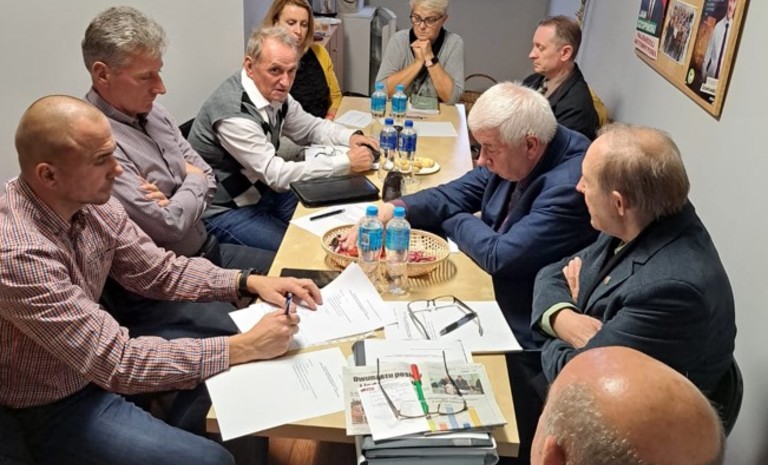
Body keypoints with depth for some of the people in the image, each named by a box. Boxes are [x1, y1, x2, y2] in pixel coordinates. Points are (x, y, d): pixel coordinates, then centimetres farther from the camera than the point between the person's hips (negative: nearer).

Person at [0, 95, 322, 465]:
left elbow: (159, 271, 1)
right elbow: (117, 363, -32)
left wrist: (250, 282, -12)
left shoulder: (88, 200, -11)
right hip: (51, 408, -7)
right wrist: (245, 347, -29)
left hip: (96, 362, 7)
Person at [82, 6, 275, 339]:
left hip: (206, 251, 9)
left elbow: (207, 177, 8)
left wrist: (177, 198, -15)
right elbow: (169, 226, -25)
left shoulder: (152, 112, 4)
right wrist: (193, 182, -5)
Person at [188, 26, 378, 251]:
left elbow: (311, 126, 11)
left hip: (262, 190, 8)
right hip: (225, 211, -8)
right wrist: (346, 163, -27)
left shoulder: (273, 92, -5)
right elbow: (277, 175, -30)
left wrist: (350, 137, -9)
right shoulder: (233, 112, -30)